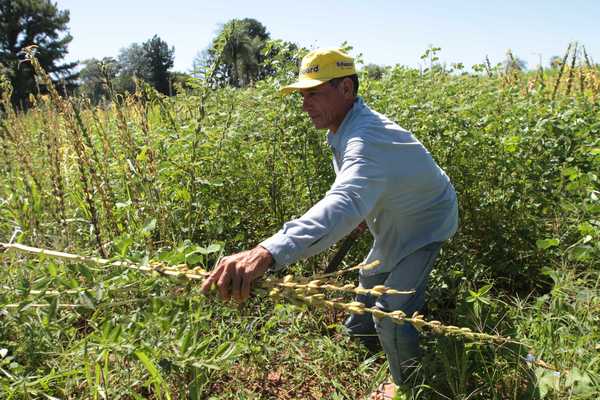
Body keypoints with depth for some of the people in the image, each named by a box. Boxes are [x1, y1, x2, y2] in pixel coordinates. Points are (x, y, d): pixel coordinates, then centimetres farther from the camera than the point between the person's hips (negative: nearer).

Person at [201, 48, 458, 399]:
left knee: (393, 314, -16)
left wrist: (269, 252, -75)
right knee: (371, 279, 27)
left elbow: (344, 202, -62)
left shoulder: (366, 139, -42)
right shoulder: (344, 127, -9)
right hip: (394, 226, 10)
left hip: (425, 225, -9)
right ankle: (358, 336, 56)